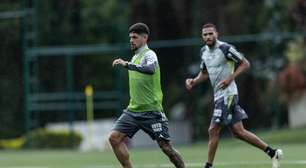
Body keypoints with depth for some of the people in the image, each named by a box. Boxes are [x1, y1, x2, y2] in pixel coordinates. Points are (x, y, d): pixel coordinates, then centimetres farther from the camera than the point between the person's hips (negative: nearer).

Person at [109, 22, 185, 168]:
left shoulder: (149, 55, -10)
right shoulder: (135, 57, 16)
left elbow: (150, 69, -34)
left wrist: (127, 64, -39)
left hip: (151, 111, -8)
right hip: (133, 110, 8)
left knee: (165, 146, -7)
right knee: (114, 137, -8)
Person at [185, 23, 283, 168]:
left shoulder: (225, 49, -12)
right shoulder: (204, 51, 12)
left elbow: (245, 63, -9)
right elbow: (204, 73, 25)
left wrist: (230, 77, -19)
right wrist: (193, 81, 6)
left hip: (227, 94, -9)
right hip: (218, 95, 9)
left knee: (213, 130, -10)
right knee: (238, 131, 9)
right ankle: (272, 153, 16)